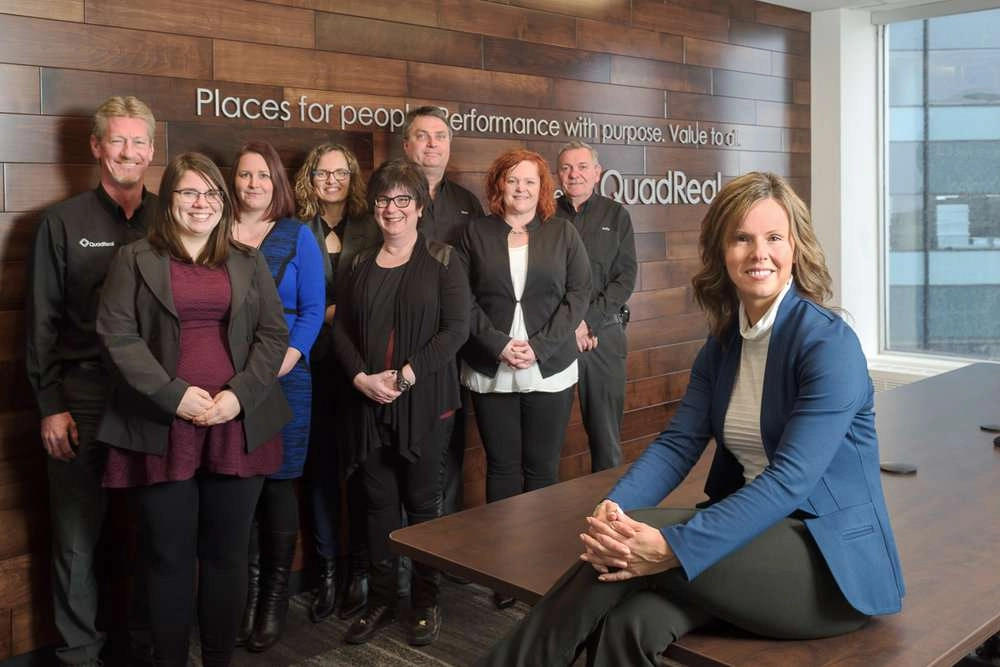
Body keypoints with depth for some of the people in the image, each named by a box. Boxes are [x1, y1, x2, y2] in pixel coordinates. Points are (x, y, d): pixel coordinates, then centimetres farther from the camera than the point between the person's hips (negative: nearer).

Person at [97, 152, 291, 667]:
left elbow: (274, 334, 5)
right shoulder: (134, 260, 6)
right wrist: (174, 394, -14)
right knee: (170, 556, 6)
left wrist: (239, 395, -9)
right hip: (163, 428, -2)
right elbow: (118, 337, -4)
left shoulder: (249, 263, 13)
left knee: (227, 553, 8)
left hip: (237, 426, 2)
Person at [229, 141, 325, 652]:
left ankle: (274, 599, 16)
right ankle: (247, 594, 18)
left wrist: (287, 359, -15)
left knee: (277, 482, 2)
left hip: (285, 376, -1)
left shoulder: (298, 236, 5)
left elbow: (313, 309, 0)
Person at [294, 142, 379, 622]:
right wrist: (323, 315, -9)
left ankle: (360, 569, 15)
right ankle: (327, 570, 17)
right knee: (320, 465, 6)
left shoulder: (371, 230, 4)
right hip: (313, 362, 1)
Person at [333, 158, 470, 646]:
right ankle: (380, 599, 22)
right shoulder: (360, 265, 12)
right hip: (368, 401, 4)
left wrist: (407, 375, -17)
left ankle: (426, 601, 19)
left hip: (424, 401, -3)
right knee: (379, 501, 9)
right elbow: (341, 329, 8)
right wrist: (362, 378, -9)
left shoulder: (441, 260, -1)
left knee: (422, 501, 5)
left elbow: (456, 328, -9)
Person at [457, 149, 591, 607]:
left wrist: (539, 347, -10)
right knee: (502, 466, 6)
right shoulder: (475, 234, 5)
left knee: (542, 467, 4)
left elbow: (578, 295, -1)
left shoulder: (563, 233, 5)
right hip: (490, 372, 0)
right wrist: (499, 345, -12)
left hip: (551, 370, 0)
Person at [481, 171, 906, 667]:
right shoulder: (724, 339, 8)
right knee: (627, 624, -26)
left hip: (835, 561, -5)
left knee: (638, 545, -26)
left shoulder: (830, 343, -14)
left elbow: (790, 478, -23)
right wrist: (614, 508, -21)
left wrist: (675, 548, -32)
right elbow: (678, 442, -1)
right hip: (754, 533, 5)